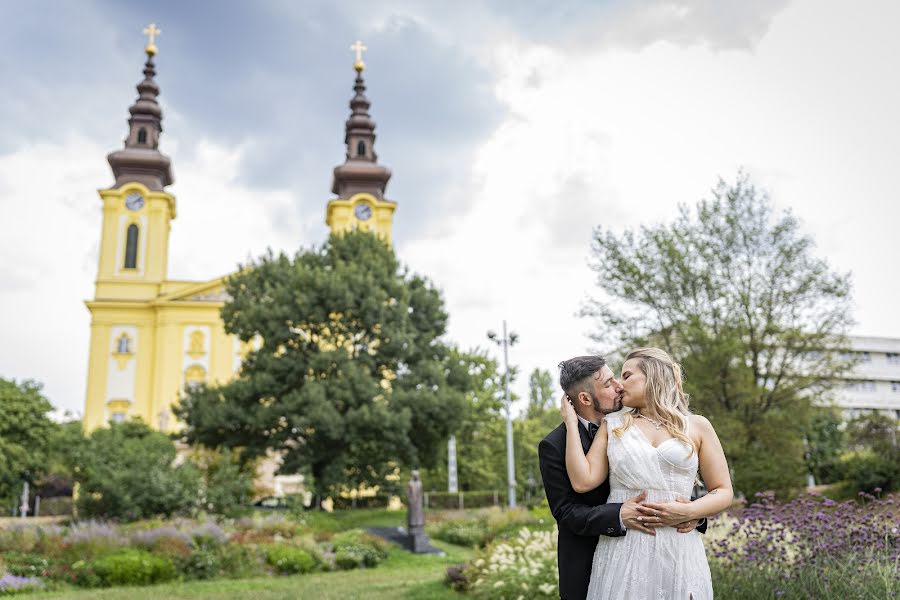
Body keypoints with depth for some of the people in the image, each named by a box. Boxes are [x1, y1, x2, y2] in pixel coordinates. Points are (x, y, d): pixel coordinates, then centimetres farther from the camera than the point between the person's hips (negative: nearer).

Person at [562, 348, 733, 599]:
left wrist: (689, 512, -11)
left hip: (677, 549, 0)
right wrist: (572, 422, 1)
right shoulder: (612, 425, 9)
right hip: (621, 549, 1)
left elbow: (724, 492, 7)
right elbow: (583, 481, -2)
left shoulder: (697, 426, 6)